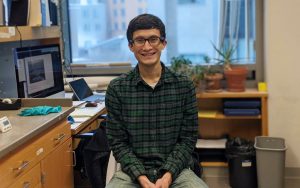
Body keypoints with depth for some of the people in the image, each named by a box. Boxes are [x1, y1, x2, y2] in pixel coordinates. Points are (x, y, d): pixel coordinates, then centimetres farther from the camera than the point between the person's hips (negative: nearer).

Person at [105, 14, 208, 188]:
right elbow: (118, 142, 0)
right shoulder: (117, 88, -1)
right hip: (133, 171, -1)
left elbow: (188, 138, 1)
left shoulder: (184, 85, 0)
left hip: (176, 170, 1)